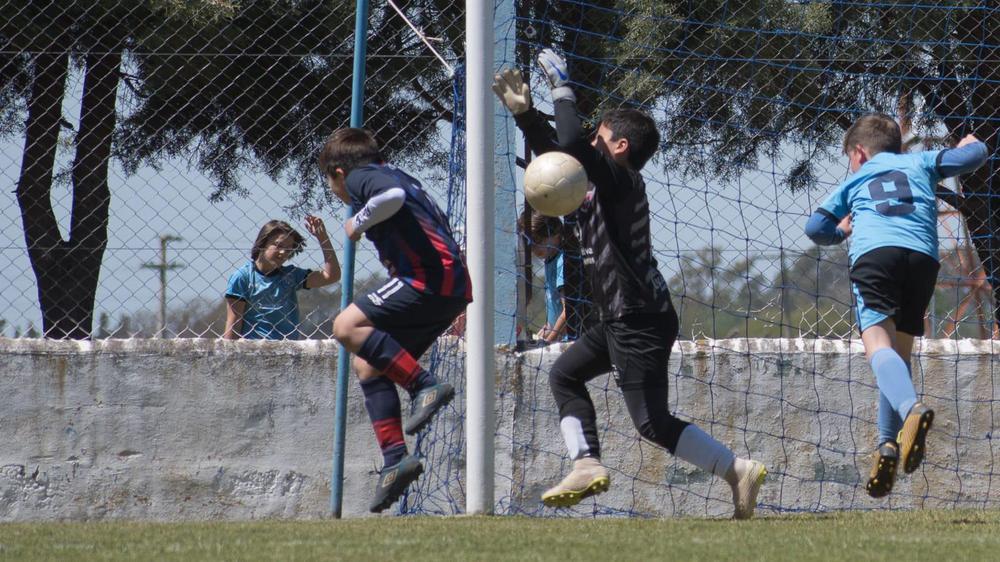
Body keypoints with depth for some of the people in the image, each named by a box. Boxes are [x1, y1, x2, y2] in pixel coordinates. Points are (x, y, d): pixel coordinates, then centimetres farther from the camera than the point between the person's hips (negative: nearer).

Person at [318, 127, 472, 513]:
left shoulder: (361, 177, 0)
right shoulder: (397, 175, 28)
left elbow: (392, 195, -26)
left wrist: (358, 223, -8)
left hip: (429, 279, -10)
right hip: (454, 288, 10)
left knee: (347, 327, -17)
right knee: (368, 366, 13)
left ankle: (425, 386, -25)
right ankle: (394, 458, 6)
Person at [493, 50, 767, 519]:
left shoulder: (620, 178, -12)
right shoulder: (601, 182, 16)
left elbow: (571, 144, -23)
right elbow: (556, 152, 26)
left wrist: (561, 88, -12)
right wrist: (524, 113, 18)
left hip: (641, 321, -11)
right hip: (620, 320, 11)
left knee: (652, 422, -13)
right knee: (565, 374, 21)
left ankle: (739, 471, -13)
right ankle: (587, 463, 11)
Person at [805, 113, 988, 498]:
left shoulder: (856, 180, 29)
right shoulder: (921, 163, 29)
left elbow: (816, 228, 23)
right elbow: (973, 156, 19)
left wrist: (842, 230, 46)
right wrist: (971, 145, 43)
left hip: (873, 251, -2)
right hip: (923, 255, 2)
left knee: (877, 342, -18)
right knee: (899, 352, 13)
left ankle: (912, 409, -48)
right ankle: (888, 445, 0)